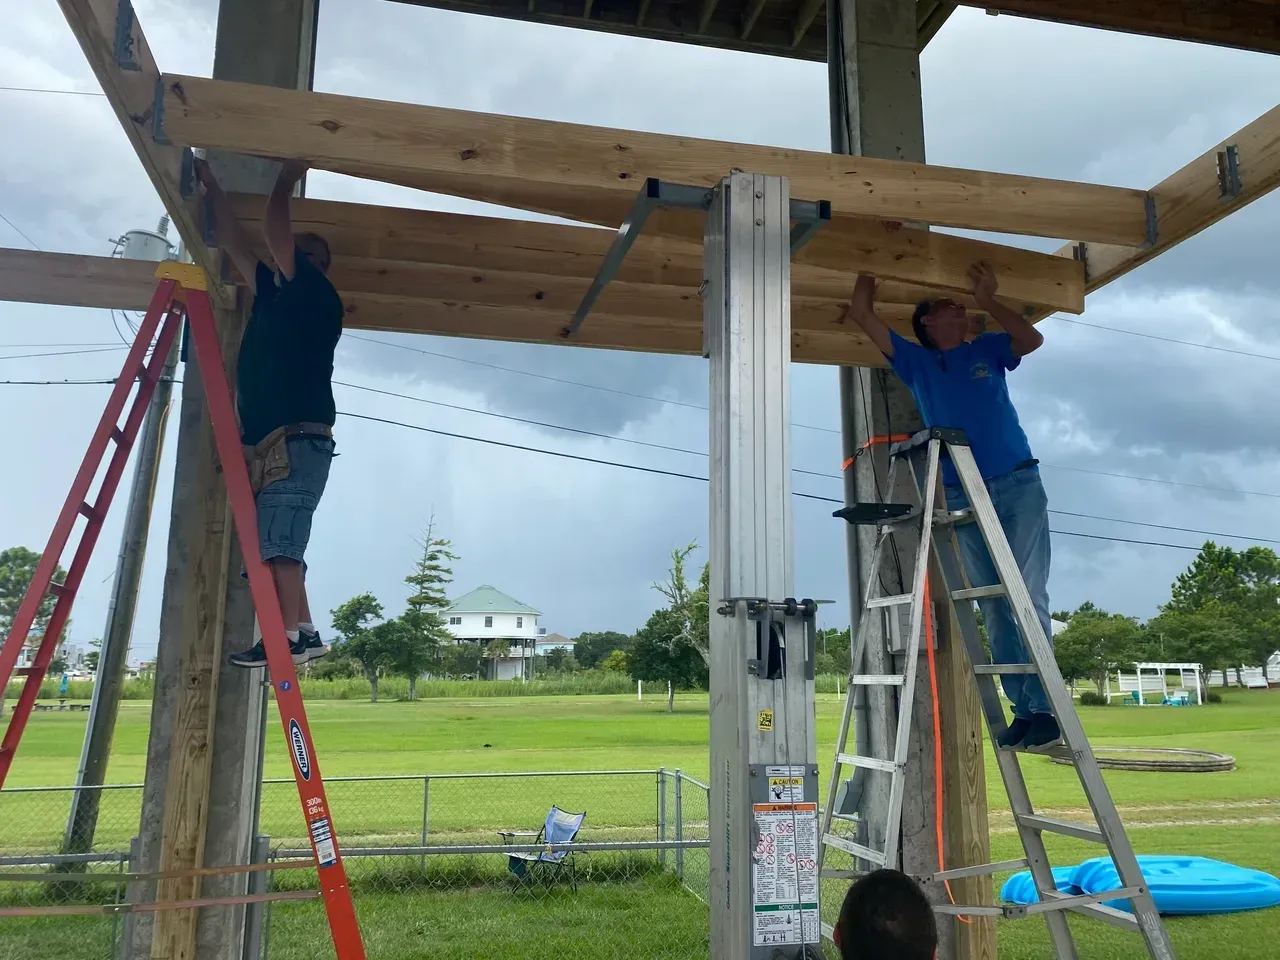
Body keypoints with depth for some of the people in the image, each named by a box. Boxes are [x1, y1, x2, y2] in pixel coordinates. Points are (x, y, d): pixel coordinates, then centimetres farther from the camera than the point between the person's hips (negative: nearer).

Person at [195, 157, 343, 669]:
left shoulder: (317, 293, 1)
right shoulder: (273, 295, 24)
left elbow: (275, 232, -4)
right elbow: (234, 242, 27)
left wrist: (286, 180, 10)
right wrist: (211, 183, 28)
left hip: (298, 440, -9)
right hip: (268, 444, 9)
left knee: (278, 542, -15)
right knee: (276, 545, 4)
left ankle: (288, 636, -16)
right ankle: (305, 632, 6)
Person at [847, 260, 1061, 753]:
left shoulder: (986, 350, 15)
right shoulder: (915, 361, 13)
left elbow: (1032, 339, -4)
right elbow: (862, 313, 10)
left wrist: (988, 300, -1)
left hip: (1018, 485, -1)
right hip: (962, 498, 1)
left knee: (1027, 596, -10)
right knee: (993, 606, 1)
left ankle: (1044, 708, -10)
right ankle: (1022, 708, 4)